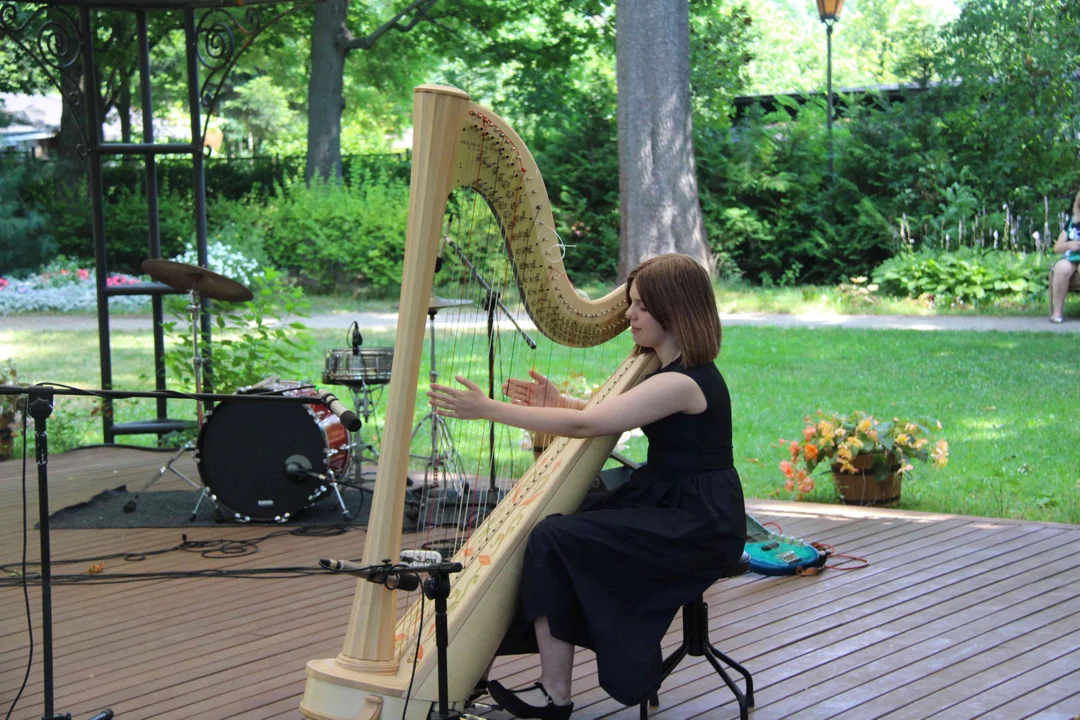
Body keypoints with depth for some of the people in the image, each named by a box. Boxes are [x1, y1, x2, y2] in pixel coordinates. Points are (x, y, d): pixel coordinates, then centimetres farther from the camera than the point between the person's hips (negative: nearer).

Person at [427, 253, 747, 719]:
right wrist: (555, 403, -1)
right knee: (554, 531, 5)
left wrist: (489, 409, -22)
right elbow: (607, 416, 18)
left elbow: (586, 424, -24)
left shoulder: (682, 383, -21)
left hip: (699, 528, -10)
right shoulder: (672, 370, 11)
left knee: (554, 541, -18)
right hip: (672, 509, 10)